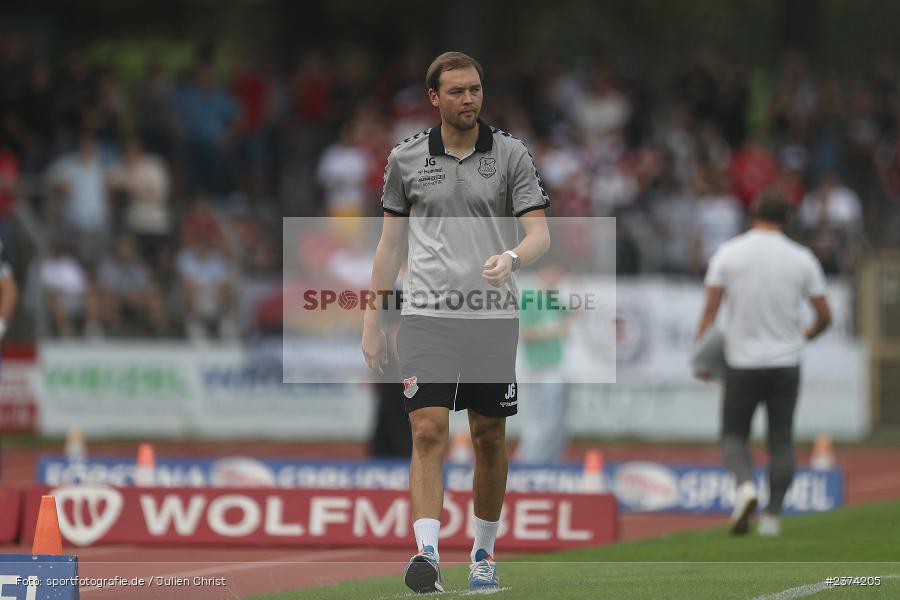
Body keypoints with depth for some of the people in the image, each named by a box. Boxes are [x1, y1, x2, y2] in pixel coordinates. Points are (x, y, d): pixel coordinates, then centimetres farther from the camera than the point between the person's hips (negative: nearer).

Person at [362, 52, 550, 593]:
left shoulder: (512, 155, 2)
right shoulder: (406, 159, 5)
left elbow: (540, 233, -5)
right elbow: (391, 244, 11)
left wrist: (513, 257, -28)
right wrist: (372, 322, 8)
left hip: (494, 318, 0)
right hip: (427, 315, 0)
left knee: (490, 438, 8)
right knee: (429, 432, -13)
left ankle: (484, 551, 22)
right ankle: (428, 554, -21)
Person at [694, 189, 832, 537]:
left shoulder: (728, 254, -3)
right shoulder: (802, 259, 0)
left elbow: (710, 310, -6)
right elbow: (825, 316, 4)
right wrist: (807, 335, 25)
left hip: (742, 364, -1)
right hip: (786, 362, 1)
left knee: (734, 435, 11)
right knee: (781, 441, 10)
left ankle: (745, 484, -17)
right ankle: (772, 516, 4)